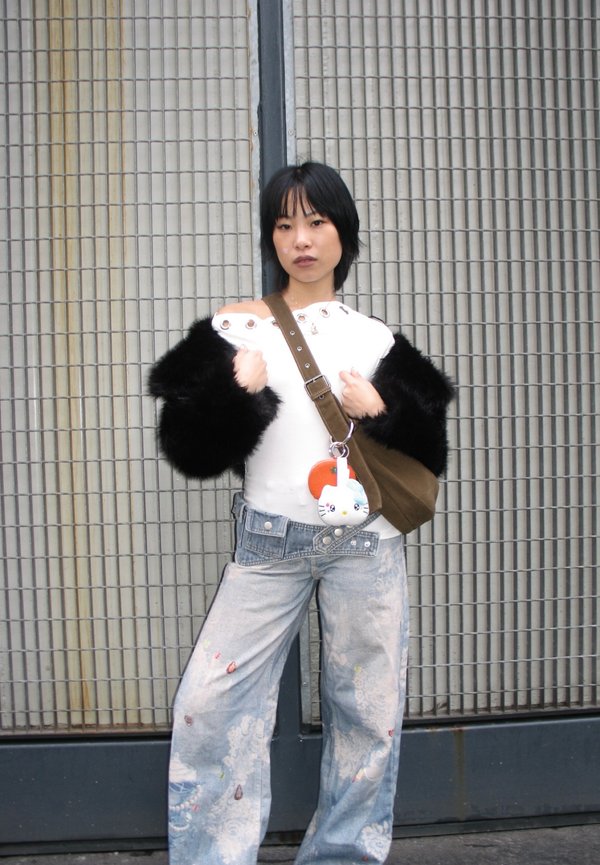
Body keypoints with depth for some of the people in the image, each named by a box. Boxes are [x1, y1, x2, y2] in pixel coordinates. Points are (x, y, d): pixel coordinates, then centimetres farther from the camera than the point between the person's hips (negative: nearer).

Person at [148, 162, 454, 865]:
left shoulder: (378, 342, 9)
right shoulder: (234, 332, 6)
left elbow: (427, 452, 8)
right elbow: (188, 445, 0)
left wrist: (378, 411, -9)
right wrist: (240, 390, -15)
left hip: (364, 545, 1)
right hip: (268, 543, 0)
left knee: (365, 709, 6)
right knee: (210, 705, -5)